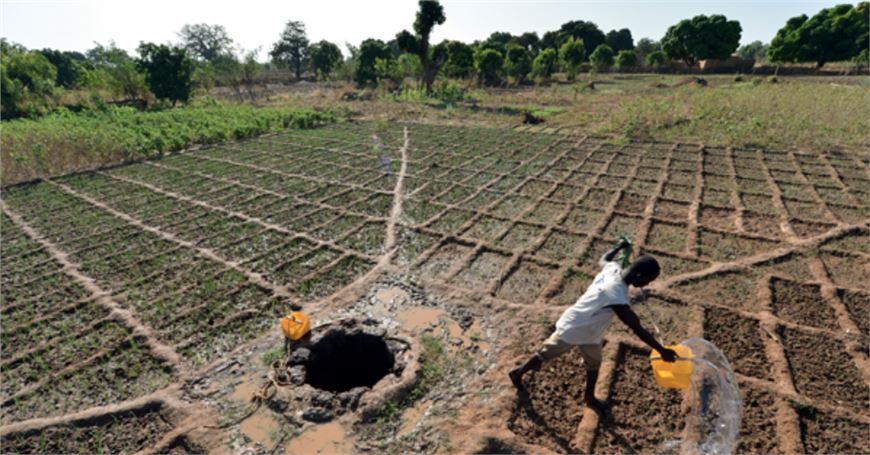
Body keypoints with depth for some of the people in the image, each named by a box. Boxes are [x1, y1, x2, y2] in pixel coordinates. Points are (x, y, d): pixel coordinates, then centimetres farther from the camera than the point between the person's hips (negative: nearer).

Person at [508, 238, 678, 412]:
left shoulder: (612, 268, -15)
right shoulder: (617, 296, -38)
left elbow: (603, 259, 12)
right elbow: (637, 329, -30)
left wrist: (619, 246, 26)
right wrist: (662, 350, -20)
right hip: (572, 329, -8)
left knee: (594, 363, 24)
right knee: (546, 354, 14)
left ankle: (589, 397, 47)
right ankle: (517, 373, 37)